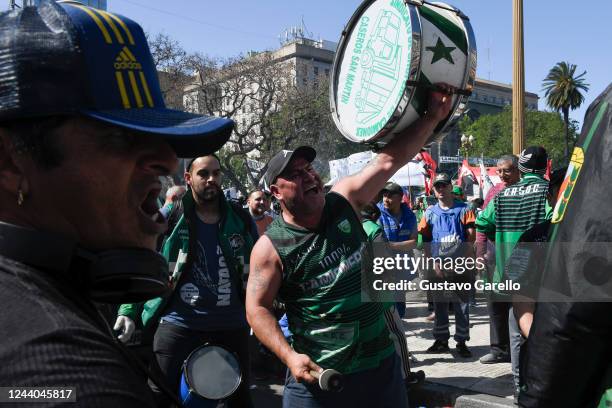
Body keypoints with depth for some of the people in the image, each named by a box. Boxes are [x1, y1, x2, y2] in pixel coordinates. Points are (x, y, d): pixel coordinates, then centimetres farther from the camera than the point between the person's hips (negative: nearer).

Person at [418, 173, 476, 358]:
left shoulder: (463, 209, 1)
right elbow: (426, 241, 5)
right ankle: (441, 340, 21)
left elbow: (471, 237, -3)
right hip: (438, 266, 2)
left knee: (462, 305, 4)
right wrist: (433, 263, -4)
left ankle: (461, 341, 14)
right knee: (439, 304, 10)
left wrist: (467, 260, -10)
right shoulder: (430, 213, 6)